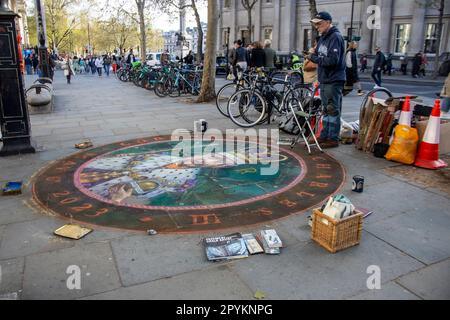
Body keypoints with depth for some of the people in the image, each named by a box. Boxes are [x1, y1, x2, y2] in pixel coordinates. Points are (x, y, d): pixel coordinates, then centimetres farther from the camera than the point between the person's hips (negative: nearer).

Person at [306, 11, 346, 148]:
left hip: (334, 81, -9)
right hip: (324, 80, 9)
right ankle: (324, 136, 24)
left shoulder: (335, 37, -14)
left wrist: (314, 58, -16)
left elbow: (333, 60, -24)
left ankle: (333, 139, 4)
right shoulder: (323, 37, 15)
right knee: (326, 110, 15)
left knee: (333, 110, -3)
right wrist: (312, 55, -4)